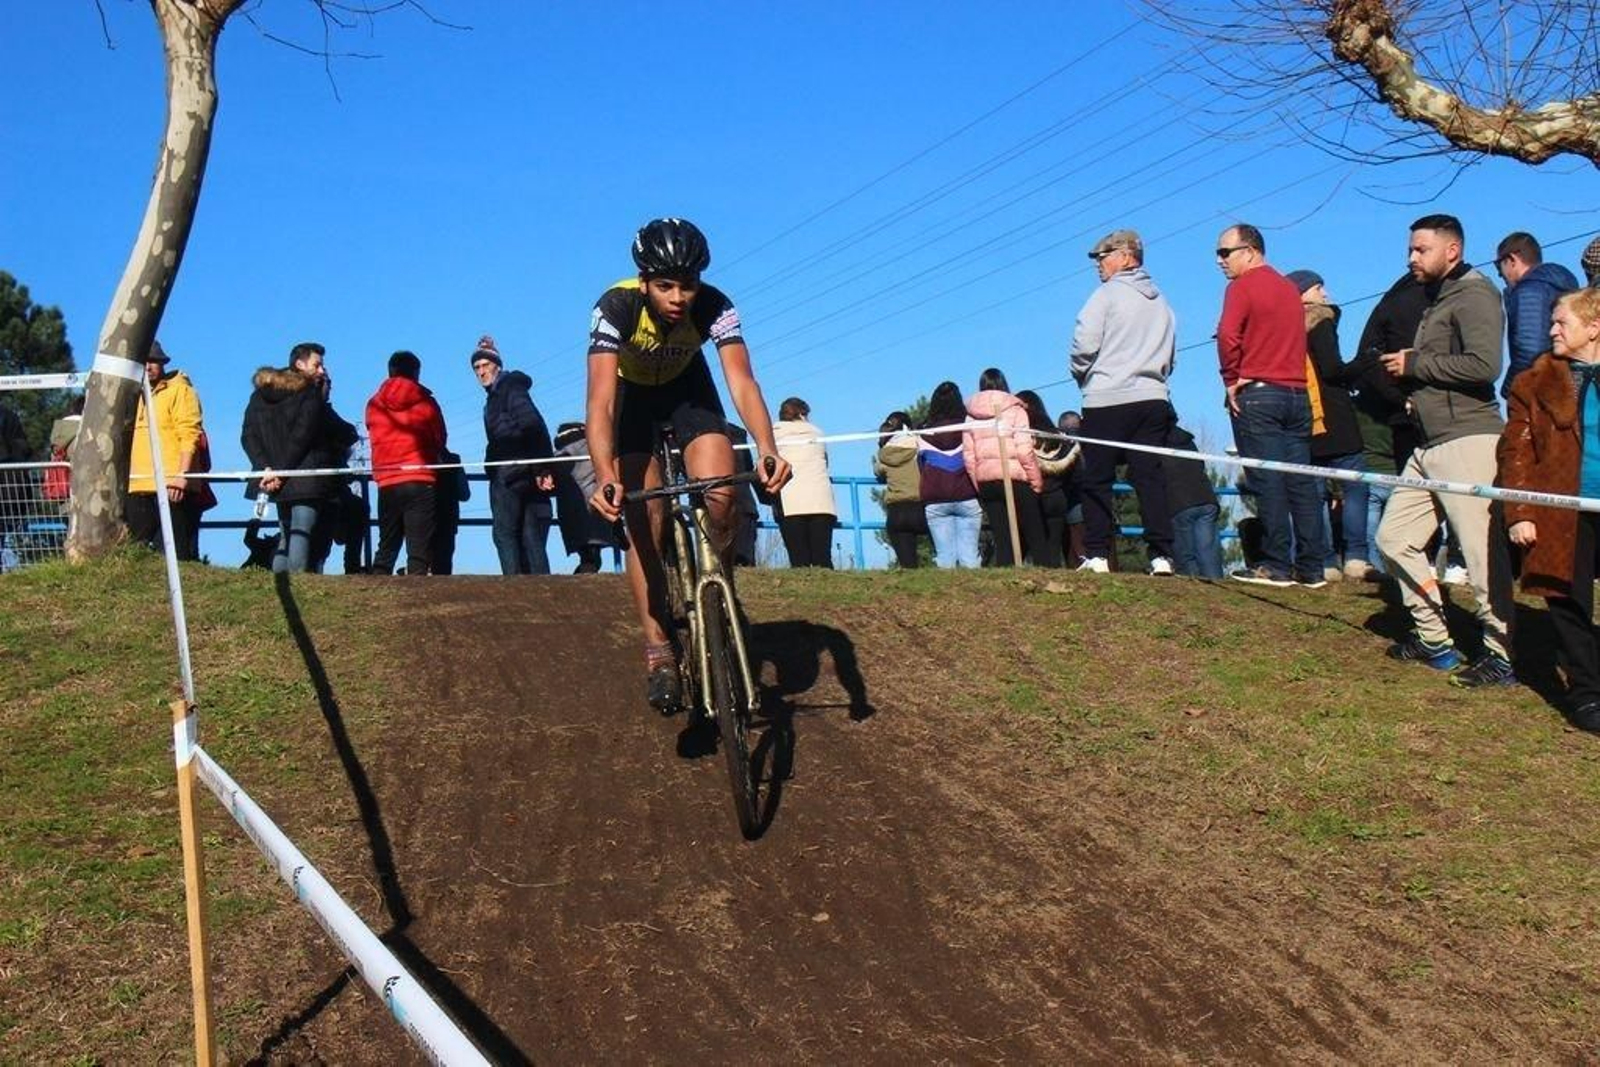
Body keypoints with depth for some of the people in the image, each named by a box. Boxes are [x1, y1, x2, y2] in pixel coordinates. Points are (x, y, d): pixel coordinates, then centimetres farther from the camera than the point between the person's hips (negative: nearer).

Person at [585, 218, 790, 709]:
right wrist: (605, 478, -57)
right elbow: (600, 401, -43)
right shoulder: (615, 307, -35)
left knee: (721, 497, -20)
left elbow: (742, 380, -39)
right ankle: (658, 649, -2)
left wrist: (768, 450, -57)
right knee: (645, 521, -12)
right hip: (631, 392, -1)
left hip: (686, 386, 2)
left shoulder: (715, 308, -30)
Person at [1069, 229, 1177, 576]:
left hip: (1107, 399, -5)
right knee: (1151, 478, 3)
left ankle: (1097, 555, -3)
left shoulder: (1108, 293, -2)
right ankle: (1161, 555, -4)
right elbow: (1170, 358, 21)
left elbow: (1085, 343, -9)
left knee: (1097, 480, 0)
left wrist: (1082, 376, 8)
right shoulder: (1162, 303, 18)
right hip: (1154, 398, 6)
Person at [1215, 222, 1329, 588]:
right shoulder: (1290, 288, 18)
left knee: (1267, 482, -6)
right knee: (1301, 481, 4)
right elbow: (1295, 338, 19)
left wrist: (1232, 380, -7)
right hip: (1297, 394, 7)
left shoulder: (1243, 286, -4)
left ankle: (1276, 565, -8)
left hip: (1257, 393, -7)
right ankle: (1311, 567, 5)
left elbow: (1228, 335, -17)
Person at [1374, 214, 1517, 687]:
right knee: (1394, 537, 10)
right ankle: (1434, 641, 18)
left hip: (1467, 440, -10)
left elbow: (1484, 365, -22)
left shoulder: (1474, 295, -8)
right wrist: (1414, 388, 11)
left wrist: (1415, 365, -12)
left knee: (1482, 550, -8)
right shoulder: (1438, 299, 22)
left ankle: (1501, 657, -1)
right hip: (1429, 444, 10)